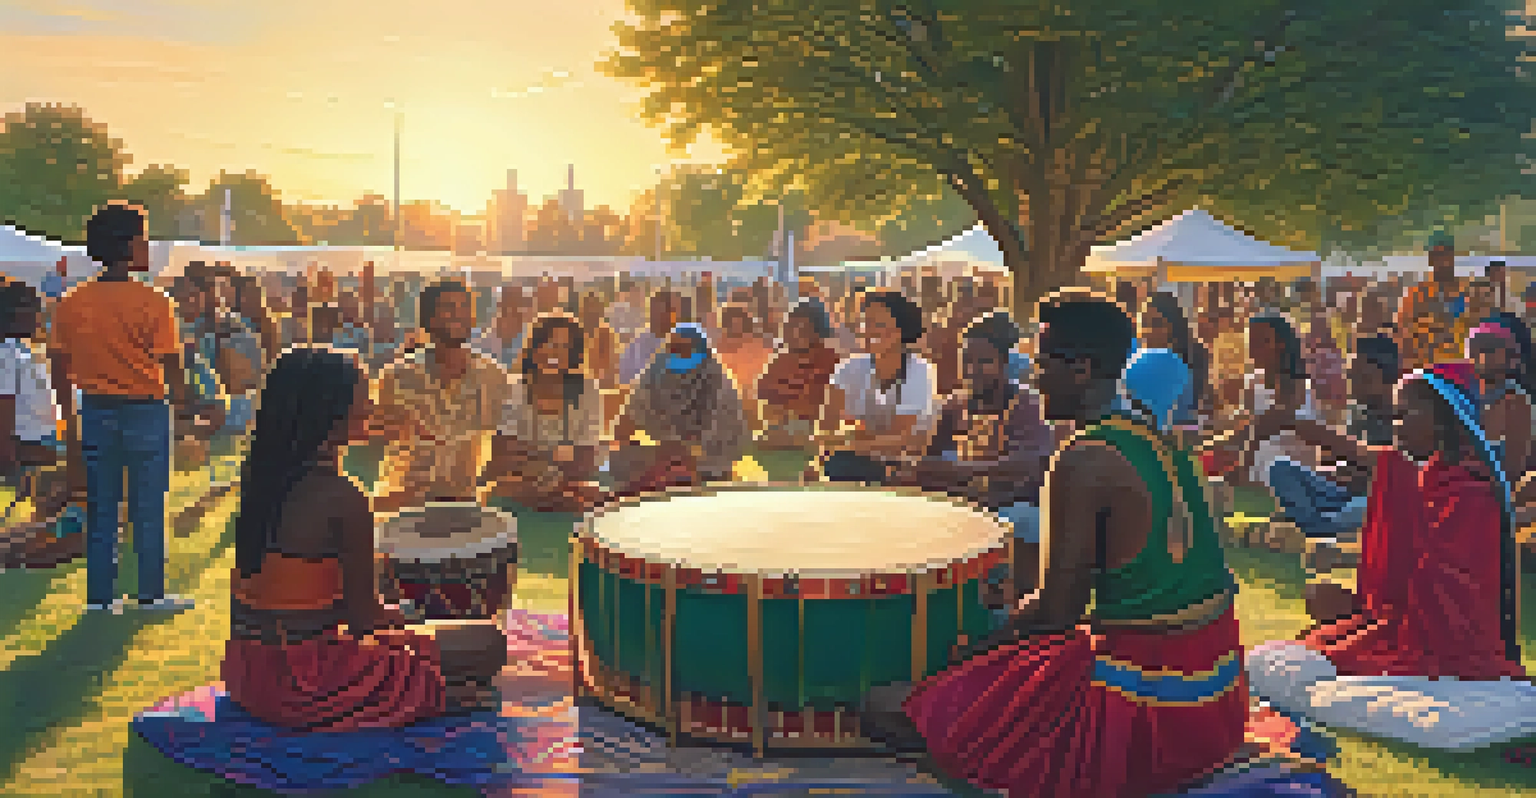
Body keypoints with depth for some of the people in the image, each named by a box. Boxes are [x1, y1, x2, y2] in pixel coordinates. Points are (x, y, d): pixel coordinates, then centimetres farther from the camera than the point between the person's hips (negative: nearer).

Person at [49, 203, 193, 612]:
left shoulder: (71, 303, 0)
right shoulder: (154, 302, -13)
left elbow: (59, 364, 5)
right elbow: (171, 365, -13)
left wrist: (68, 413, 15)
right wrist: (184, 408, -1)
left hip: (95, 411, 4)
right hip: (145, 410, -4)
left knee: (99, 510, 12)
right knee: (148, 509, 6)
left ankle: (99, 596, 17)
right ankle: (151, 593, 12)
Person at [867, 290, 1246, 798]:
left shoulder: (1083, 461, -19)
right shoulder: (1155, 440, 7)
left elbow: (1058, 610, -16)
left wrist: (972, 648, 0)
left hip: (1144, 705, -9)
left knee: (890, 710, -5)